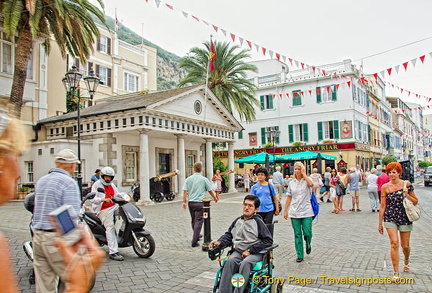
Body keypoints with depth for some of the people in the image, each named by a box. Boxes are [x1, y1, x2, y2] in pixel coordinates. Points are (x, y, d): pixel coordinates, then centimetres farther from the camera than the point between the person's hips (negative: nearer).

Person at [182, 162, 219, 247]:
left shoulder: (188, 179, 2)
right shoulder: (204, 179, -5)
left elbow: (185, 191, -3)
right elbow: (210, 191, 3)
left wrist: (184, 202, 3)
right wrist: (215, 198, 19)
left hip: (190, 202, 4)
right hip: (200, 203, -4)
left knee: (193, 221, 19)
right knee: (198, 222, -2)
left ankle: (196, 236, 36)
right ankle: (194, 241, -7)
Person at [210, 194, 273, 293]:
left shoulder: (258, 222, -3)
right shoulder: (238, 221, 12)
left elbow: (268, 240, -7)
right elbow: (228, 235, 20)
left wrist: (249, 250, -10)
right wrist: (219, 242, -1)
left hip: (255, 253, -4)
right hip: (238, 251, 4)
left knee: (245, 263, -34)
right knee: (230, 261, -27)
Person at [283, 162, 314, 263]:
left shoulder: (307, 180, -1)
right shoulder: (292, 183, 8)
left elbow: (310, 184, -27)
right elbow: (289, 197, 12)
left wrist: (303, 173, -16)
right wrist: (285, 210, 9)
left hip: (306, 212, -2)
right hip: (294, 213, 3)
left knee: (307, 233, -3)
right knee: (297, 235, 6)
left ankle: (308, 245, 32)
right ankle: (300, 255, 16)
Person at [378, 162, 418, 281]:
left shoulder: (407, 184, -3)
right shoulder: (385, 187, -3)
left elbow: (415, 202, 4)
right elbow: (382, 206, 1)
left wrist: (407, 195, -17)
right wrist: (380, 223, 4)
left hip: (405, 218, 1)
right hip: (390, 218, 0)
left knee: (405, 245, 11)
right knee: (394, 243, -10)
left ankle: (406, 260, 46)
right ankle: (396, 273, -1)